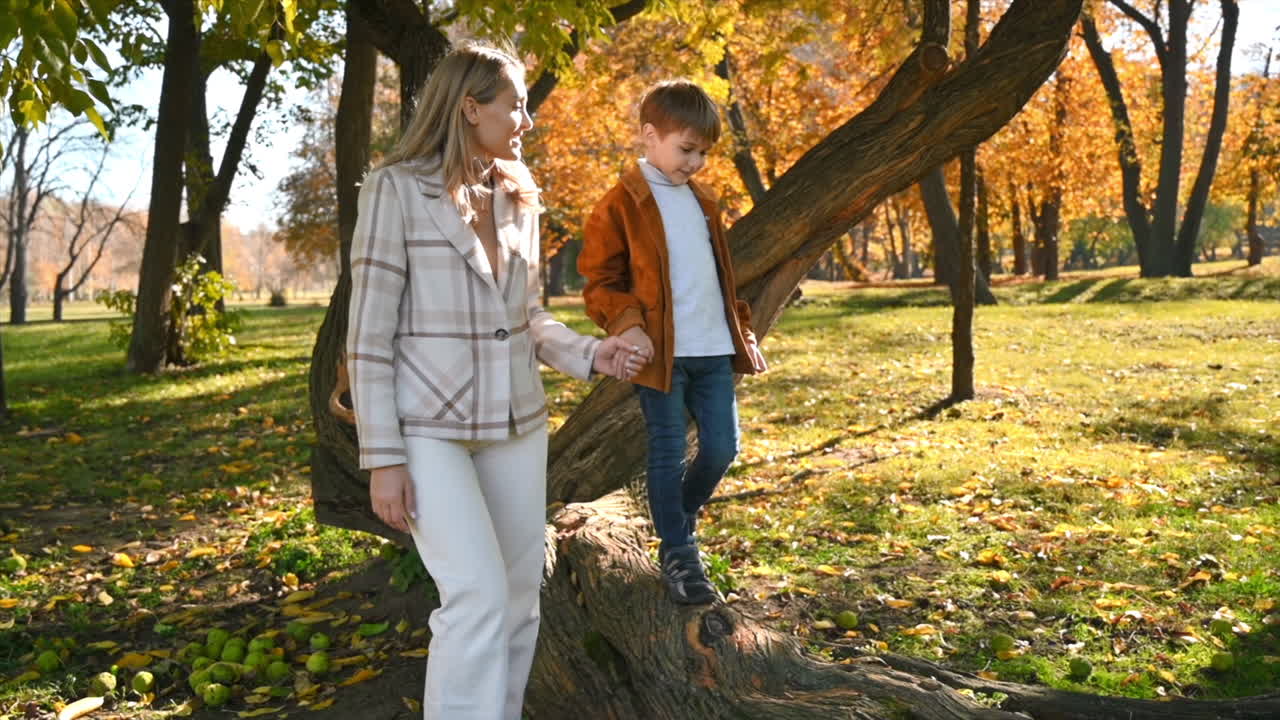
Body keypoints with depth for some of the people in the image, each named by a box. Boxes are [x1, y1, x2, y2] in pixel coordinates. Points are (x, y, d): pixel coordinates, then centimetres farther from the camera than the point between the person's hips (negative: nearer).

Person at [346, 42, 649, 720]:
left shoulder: (518, 199, 7)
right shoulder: (396, 189, -10)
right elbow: (369, 332, -11)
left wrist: (590, 354, -5)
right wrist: (382, 458, -15)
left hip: (515, 424, 6)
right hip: (429, 429, -6)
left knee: (518, 603, 9)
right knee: (478, 599, -17)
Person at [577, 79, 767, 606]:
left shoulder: (702, 201, 17)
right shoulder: (621, 204, -5)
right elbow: (599, 279, -5)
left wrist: (741, 329, 18)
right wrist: (625, 324, -21)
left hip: (713, 350, 6)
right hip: (662, 353, -6)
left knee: (721, 448, 8)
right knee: (668, 454, 1)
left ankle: (680, 521, 32)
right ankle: (677, 555, 15)